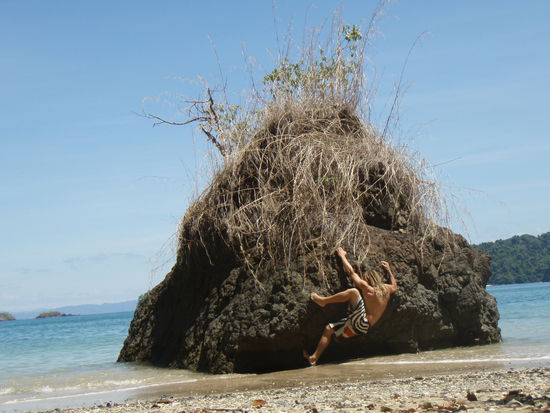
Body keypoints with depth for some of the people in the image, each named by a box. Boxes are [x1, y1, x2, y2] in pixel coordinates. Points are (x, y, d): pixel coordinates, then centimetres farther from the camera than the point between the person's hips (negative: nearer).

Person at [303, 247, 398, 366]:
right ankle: (314, 358, 5)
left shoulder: (368, 289, -9)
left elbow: (350, 272, -4)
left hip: (362, 323, -9)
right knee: (329, 328, 11)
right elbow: (395, 286, 37)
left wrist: (342, 255, 9)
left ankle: (323, 301, -8)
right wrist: (389, 270, 44)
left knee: (353, 292, -18)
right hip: (360, 326, 9)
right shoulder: (386, 289, 11)